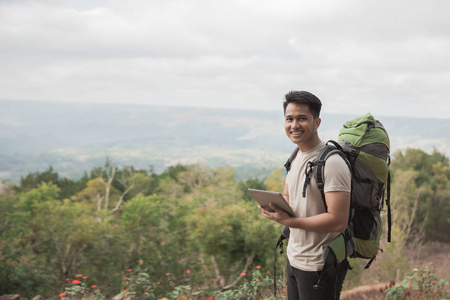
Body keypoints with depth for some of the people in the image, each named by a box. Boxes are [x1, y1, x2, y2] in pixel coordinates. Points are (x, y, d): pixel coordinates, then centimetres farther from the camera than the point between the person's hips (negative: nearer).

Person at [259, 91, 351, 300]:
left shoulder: (331, 163, -20)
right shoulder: (297, 157, 9)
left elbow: (338, 222, -26)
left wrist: (289, 221, -26)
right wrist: (274, 205, -3)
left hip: (320, 267, -9)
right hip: (294, 258, 9)